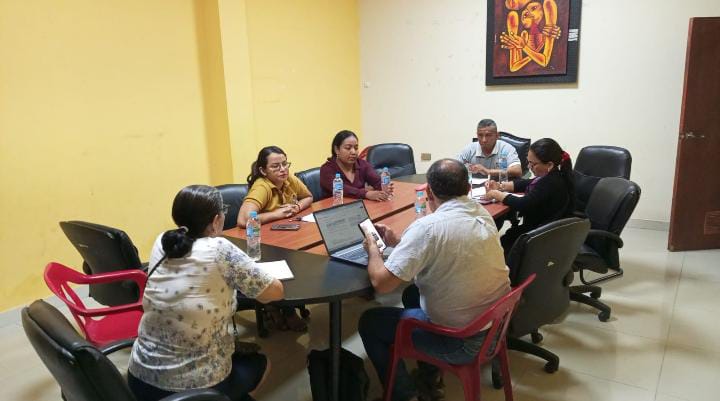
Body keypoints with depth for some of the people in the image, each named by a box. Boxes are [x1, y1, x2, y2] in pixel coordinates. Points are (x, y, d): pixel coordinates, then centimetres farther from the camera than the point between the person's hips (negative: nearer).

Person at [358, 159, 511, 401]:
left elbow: (381, 283, -22)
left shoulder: (427, 227, -25)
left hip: (461, 340, -7)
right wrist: (398, 243, 11)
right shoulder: (482, 214, -2)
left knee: (368, 322, 11)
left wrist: (372, 248, -4)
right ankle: (429, 376, 33)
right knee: (412, 294, 29)